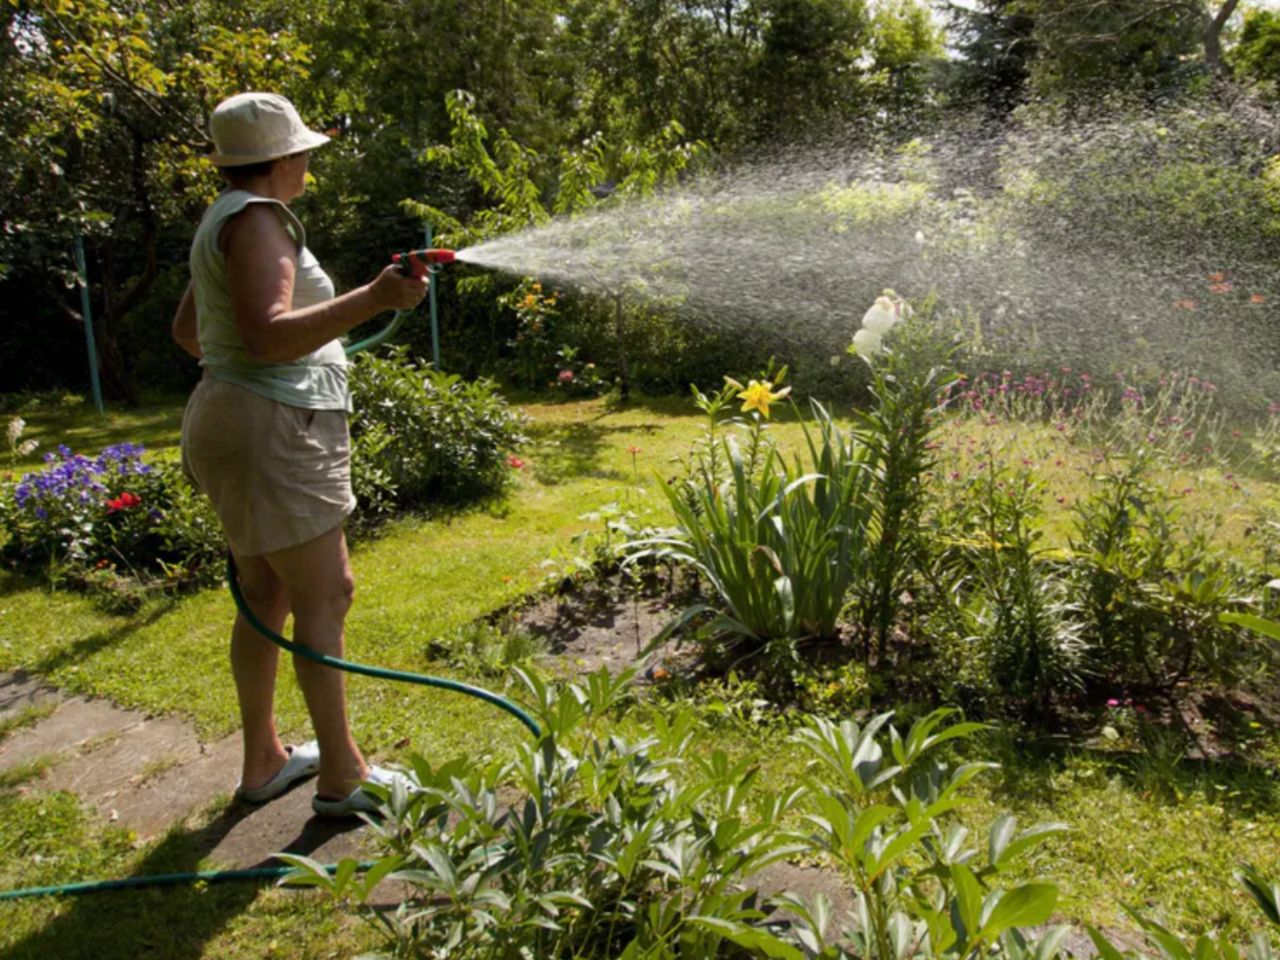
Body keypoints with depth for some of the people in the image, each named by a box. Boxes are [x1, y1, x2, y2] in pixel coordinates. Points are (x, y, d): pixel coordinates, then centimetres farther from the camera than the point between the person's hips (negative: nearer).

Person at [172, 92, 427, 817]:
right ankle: (342, 778, 1)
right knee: (325, 594, -7)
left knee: (269, 596, 15)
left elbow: (187, 331, 28)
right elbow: (268, 335, -26)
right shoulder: (257, 219, -12)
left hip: (247, 424, 11)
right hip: (272, 430, -11)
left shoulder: (229, 220, 19)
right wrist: (373, 300, -33)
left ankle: (263, 760, 26)